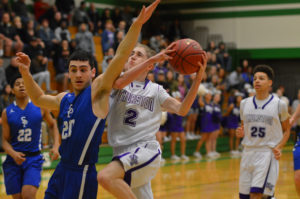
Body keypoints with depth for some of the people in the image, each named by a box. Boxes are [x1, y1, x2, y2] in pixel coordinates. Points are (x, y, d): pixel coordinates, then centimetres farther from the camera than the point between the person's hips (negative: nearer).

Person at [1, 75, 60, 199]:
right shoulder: (7, 112, 1)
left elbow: (53, 124, 15)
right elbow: (5, 140, 3)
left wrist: (56, 145, 1)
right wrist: (13, 154, -17)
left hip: (34, 158, -1)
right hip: (13, 160, 1)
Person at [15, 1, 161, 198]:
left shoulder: (98, 91, -8)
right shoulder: (65, 99, 13)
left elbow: (120, 57, -20)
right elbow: (38, 99, 33)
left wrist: (137, 25, -29)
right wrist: (26, 73, 20)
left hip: (82, 173, -8)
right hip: (62, 170, 8)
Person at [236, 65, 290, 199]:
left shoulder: (279, 104, -2)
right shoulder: (245, 103, 8)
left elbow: (286, 130, 8)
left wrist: (279, 147, -8)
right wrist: (241, 133, -3)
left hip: (268, 152, -5)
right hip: (248, 151, 5)